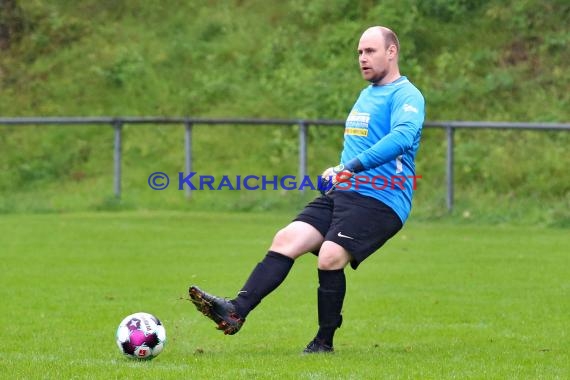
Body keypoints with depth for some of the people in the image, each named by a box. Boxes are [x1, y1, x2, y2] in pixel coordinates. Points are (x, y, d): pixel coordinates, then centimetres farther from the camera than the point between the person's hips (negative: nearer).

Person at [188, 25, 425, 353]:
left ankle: (324, 342, -8)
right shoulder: (366, 95, 23)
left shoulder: (406, 95, -7)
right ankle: (236, 311, -19)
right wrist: (338, 172, 17)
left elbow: (403, 136, -28)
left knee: (330, 256, -25)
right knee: (287, 239, -10)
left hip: (380, 201, -8)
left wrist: (354, 166, -34)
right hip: (343, 194, 8)